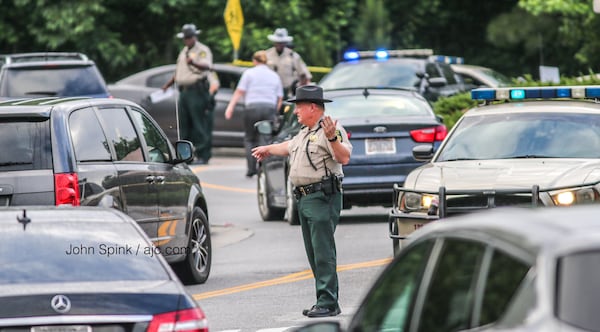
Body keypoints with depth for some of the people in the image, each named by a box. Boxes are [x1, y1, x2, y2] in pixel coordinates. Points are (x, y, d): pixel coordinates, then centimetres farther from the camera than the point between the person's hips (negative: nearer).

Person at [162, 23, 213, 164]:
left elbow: (207, 66, -24)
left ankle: (203, 155, -9)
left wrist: (194, 63, -42)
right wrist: (168, 84, 29)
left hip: (197, 91, -8)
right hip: (184, 91, 8)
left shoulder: (202, 50, -4)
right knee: (183, 125, 8)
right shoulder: (184, 51, 22)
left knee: (200, 125, -10)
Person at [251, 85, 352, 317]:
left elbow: (345, 158, -22)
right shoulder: (305, 133, 20)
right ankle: (324, 301, 12)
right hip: (304, 198, 10)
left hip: (323, 197, -10)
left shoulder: (331, 130, -11)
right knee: (314, 254, 9)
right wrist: (268, 149, 55)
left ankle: (328, 303, -13)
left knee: (323, 252, -12)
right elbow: (289, 146, 40)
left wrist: (332, 138, -35)